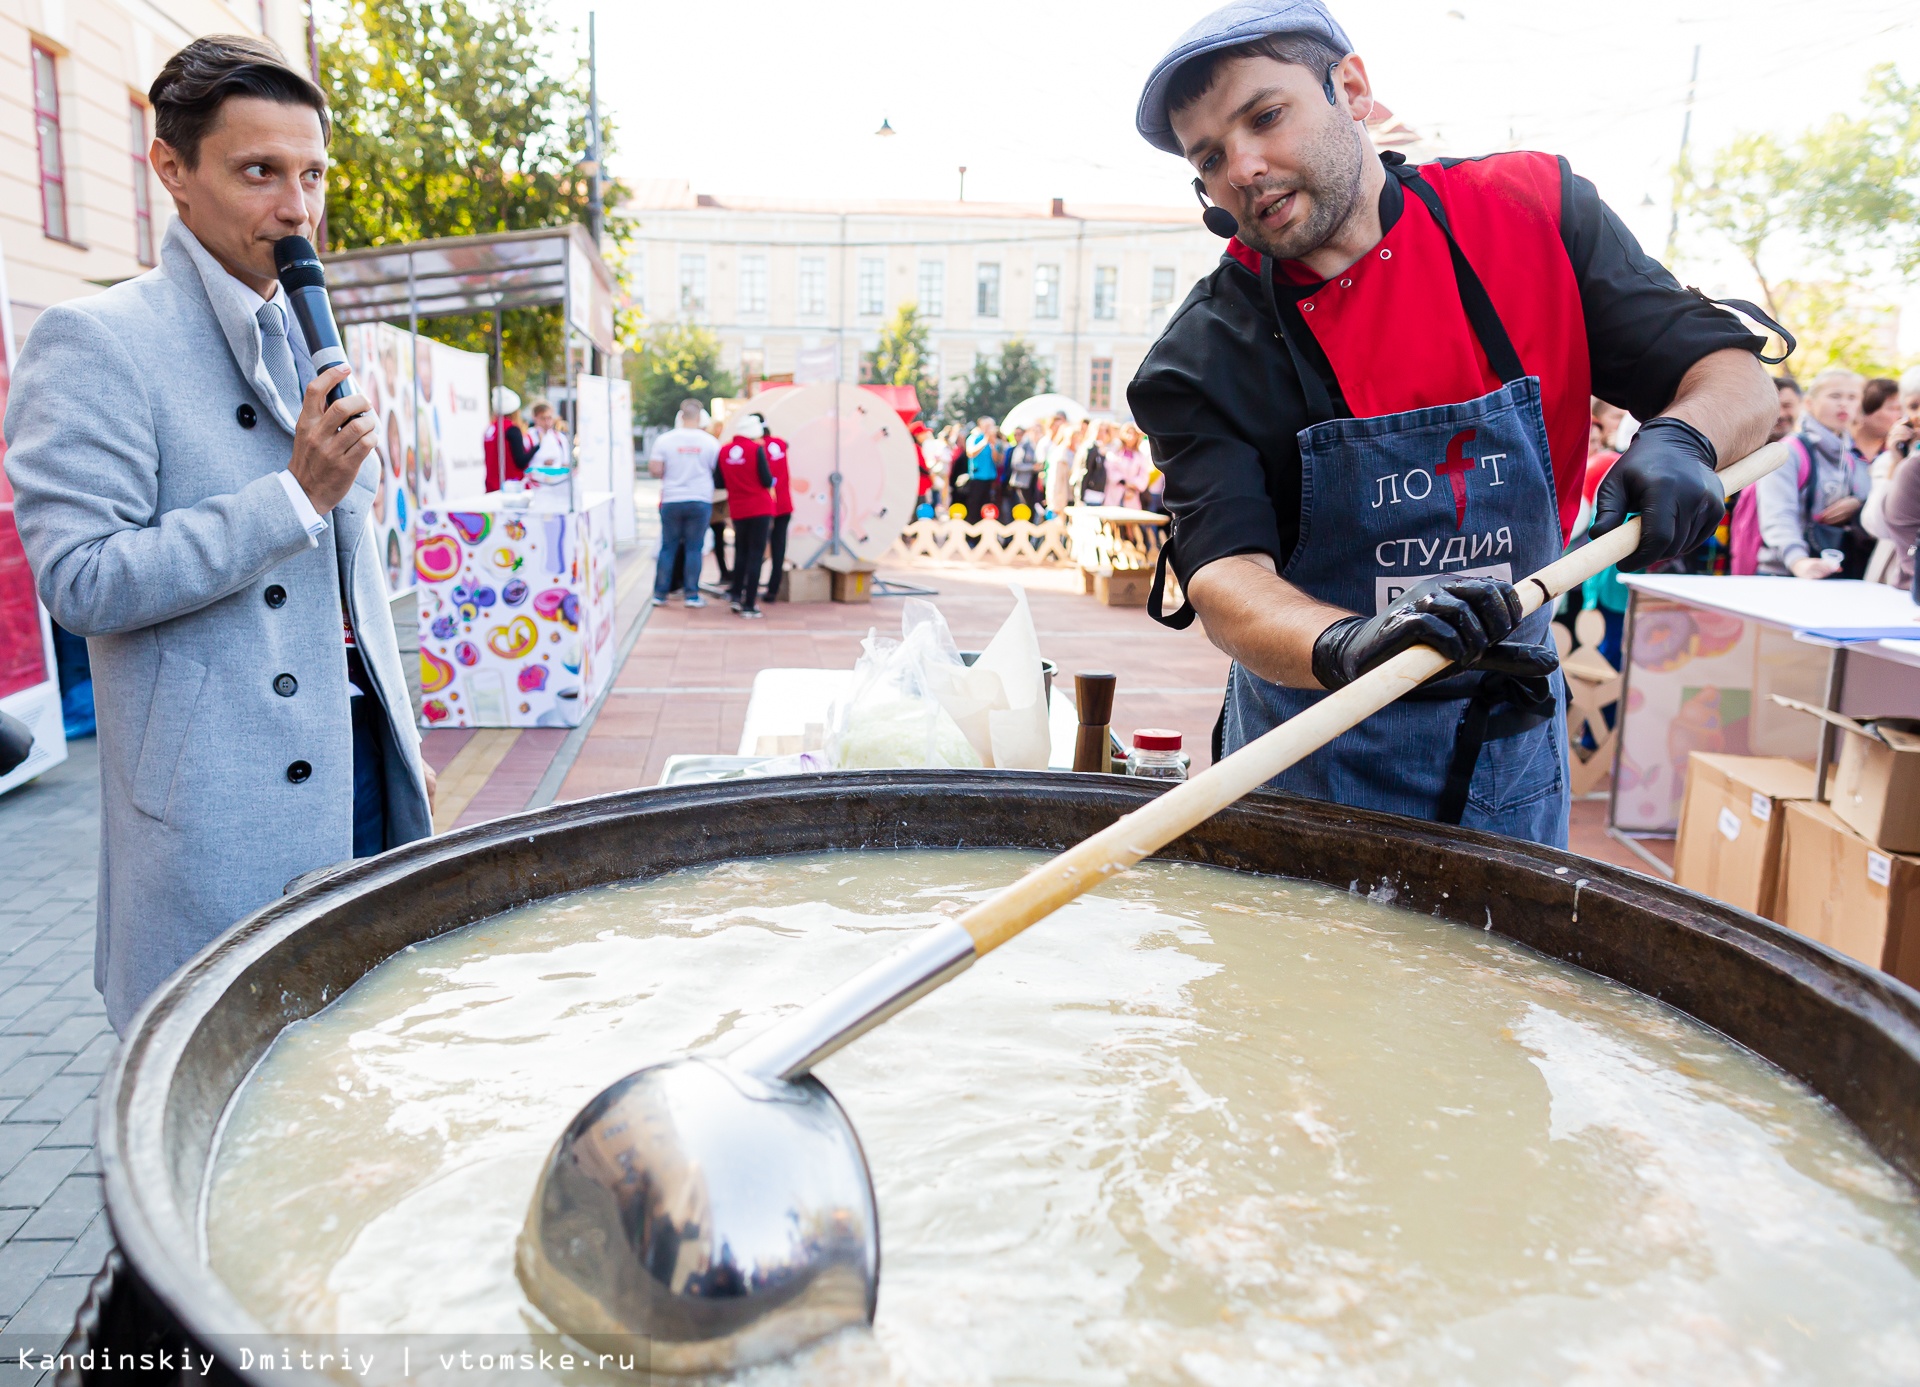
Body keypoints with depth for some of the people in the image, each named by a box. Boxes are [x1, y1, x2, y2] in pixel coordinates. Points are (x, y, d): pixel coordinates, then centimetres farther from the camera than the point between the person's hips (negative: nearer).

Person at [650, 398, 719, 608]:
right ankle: (692, 595, 5)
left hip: (671, 501, 0)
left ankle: (660, 594, 11)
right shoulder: (710, 442, -2)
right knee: (694, 548, 5)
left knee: (668, 547, 8)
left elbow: (654, 470, -5)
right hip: (700, 500, 0)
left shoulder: (664, 439, -3)